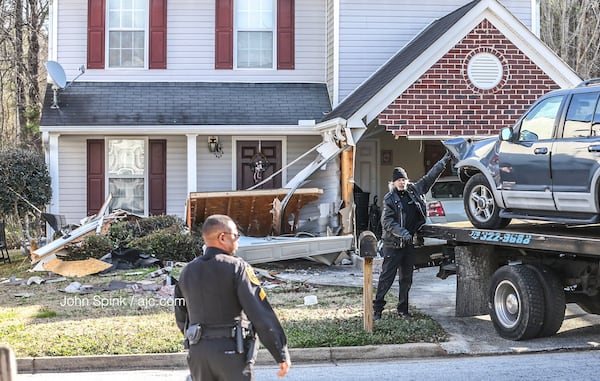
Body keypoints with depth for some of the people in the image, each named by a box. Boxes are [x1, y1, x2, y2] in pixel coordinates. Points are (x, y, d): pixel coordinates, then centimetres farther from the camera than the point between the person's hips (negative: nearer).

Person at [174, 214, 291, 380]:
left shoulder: (187, 272, 9)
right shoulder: (237, 268, -9)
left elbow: (181, 318, 16)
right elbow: (261, 314, -15)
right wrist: (282, 354, -12)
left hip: (198, 353, 5)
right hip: (232, 353, -5)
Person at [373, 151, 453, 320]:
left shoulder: (415, 190, 7)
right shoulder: (389, 199, -6)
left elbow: (430, 176, 15)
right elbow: (387, 221, -13)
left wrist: (445, 159, 16)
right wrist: (401, 232, -26)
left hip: (410, 243, 5)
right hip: (393, 244, -5)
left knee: (406, 279, 11)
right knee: (386, 277, -4)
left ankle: (403, 309, 21)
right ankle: (377, 308, 1)